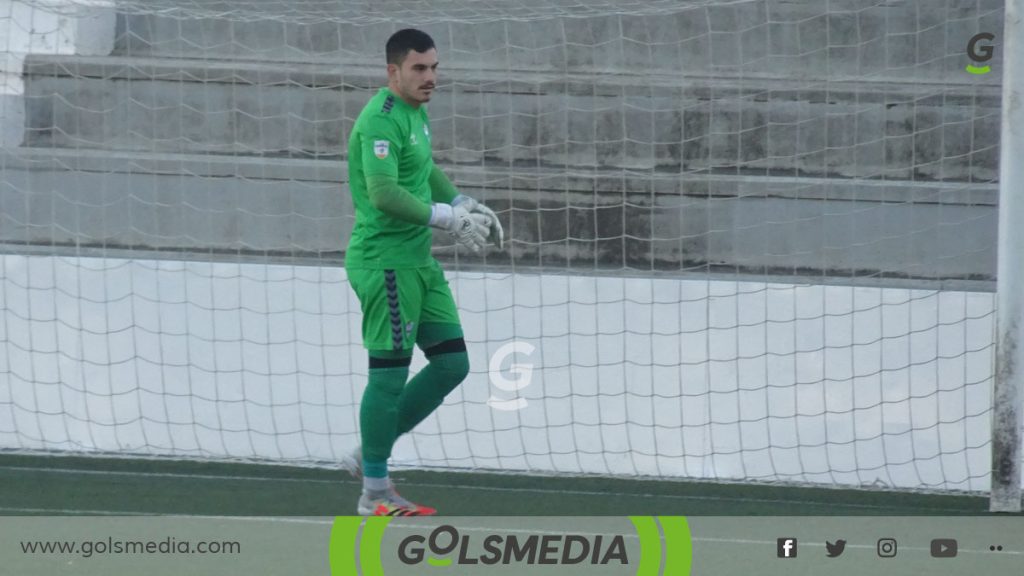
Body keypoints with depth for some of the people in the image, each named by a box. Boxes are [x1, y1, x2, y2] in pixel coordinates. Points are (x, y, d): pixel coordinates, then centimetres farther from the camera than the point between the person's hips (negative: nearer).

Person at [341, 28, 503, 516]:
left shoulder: (416, 112, 14)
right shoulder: (382, 120, -17)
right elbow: (383, 193, -27)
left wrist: (463, 204, 16)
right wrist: (446, 218, -22)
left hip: (418, 262, 10)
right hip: (385, 262, -10)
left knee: (452, 363, 10)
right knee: (389, 374, -5)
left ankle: (369, 454, 19)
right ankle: (374, 494, 3)